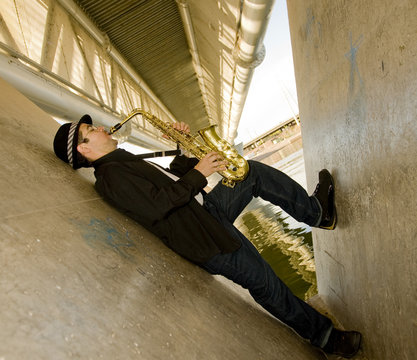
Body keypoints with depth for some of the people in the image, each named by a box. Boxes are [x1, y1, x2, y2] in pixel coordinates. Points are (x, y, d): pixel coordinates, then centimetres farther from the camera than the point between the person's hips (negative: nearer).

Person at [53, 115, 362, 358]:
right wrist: (198, 174, -20)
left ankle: (317, 212, 16)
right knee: (266, 285, 0)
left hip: (206, 207, 10)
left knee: (254, 171, 5)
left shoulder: (122, 163, 17)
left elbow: (172, 177, 17)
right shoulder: (110, 177, -15)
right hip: (205, 239, -10)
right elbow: (158, 206, -27)